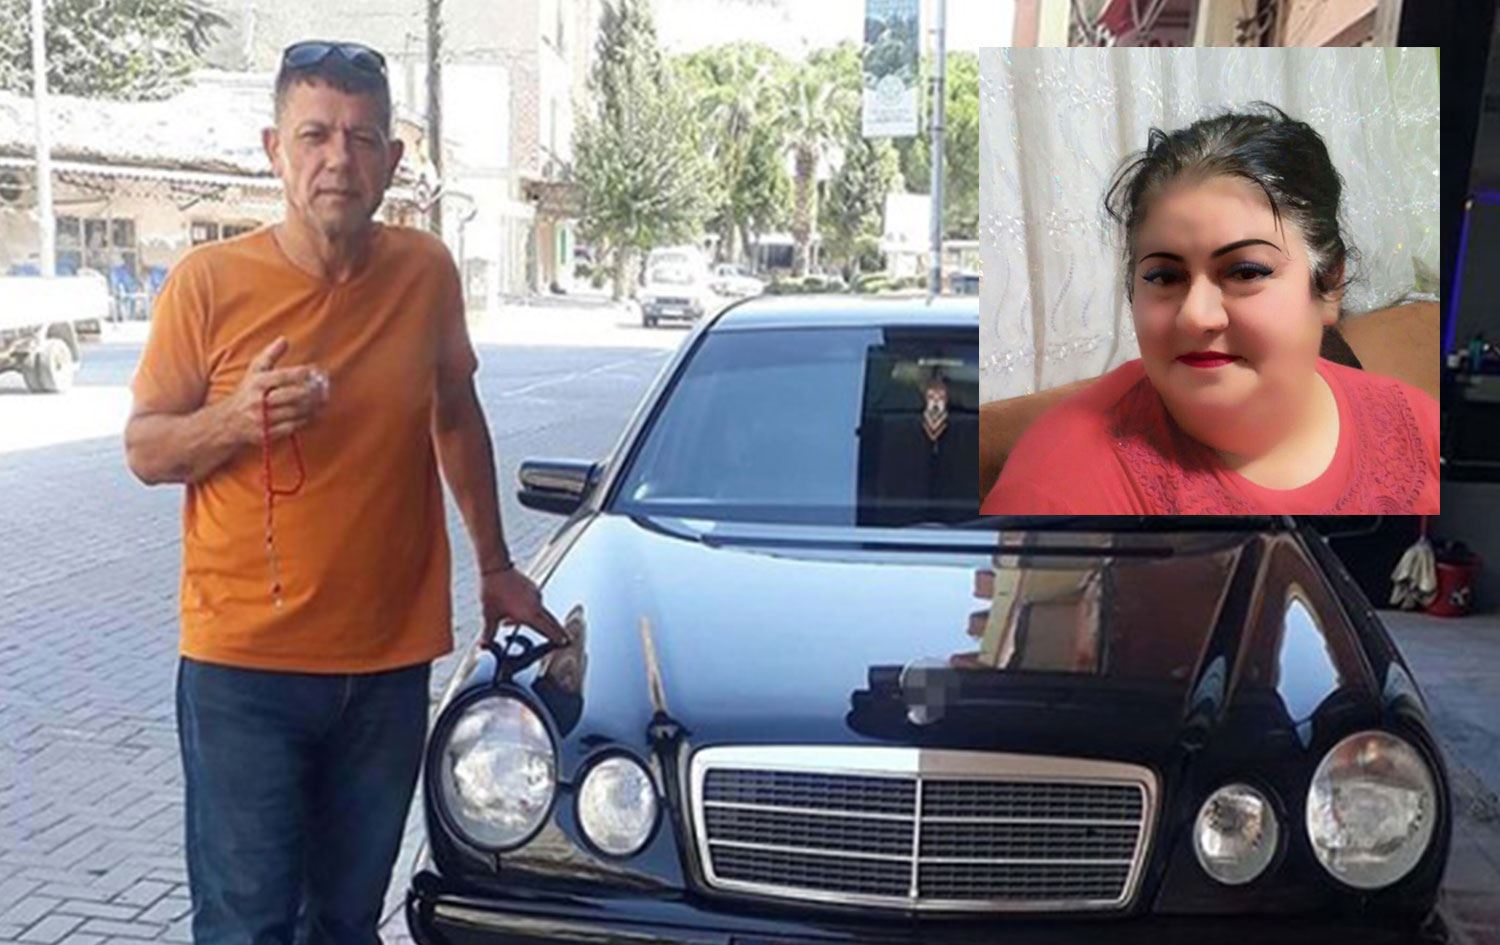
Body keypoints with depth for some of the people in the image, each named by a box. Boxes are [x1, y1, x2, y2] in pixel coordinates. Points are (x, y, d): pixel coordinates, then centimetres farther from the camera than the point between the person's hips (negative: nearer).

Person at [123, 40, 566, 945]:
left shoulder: (426, 272, -1)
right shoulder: (208, 282, -8)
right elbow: (144, 450, -1)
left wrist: (496, 565, 16)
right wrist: (235, 418, -22)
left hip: (391, 660, 3)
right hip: (243, 665, -2)